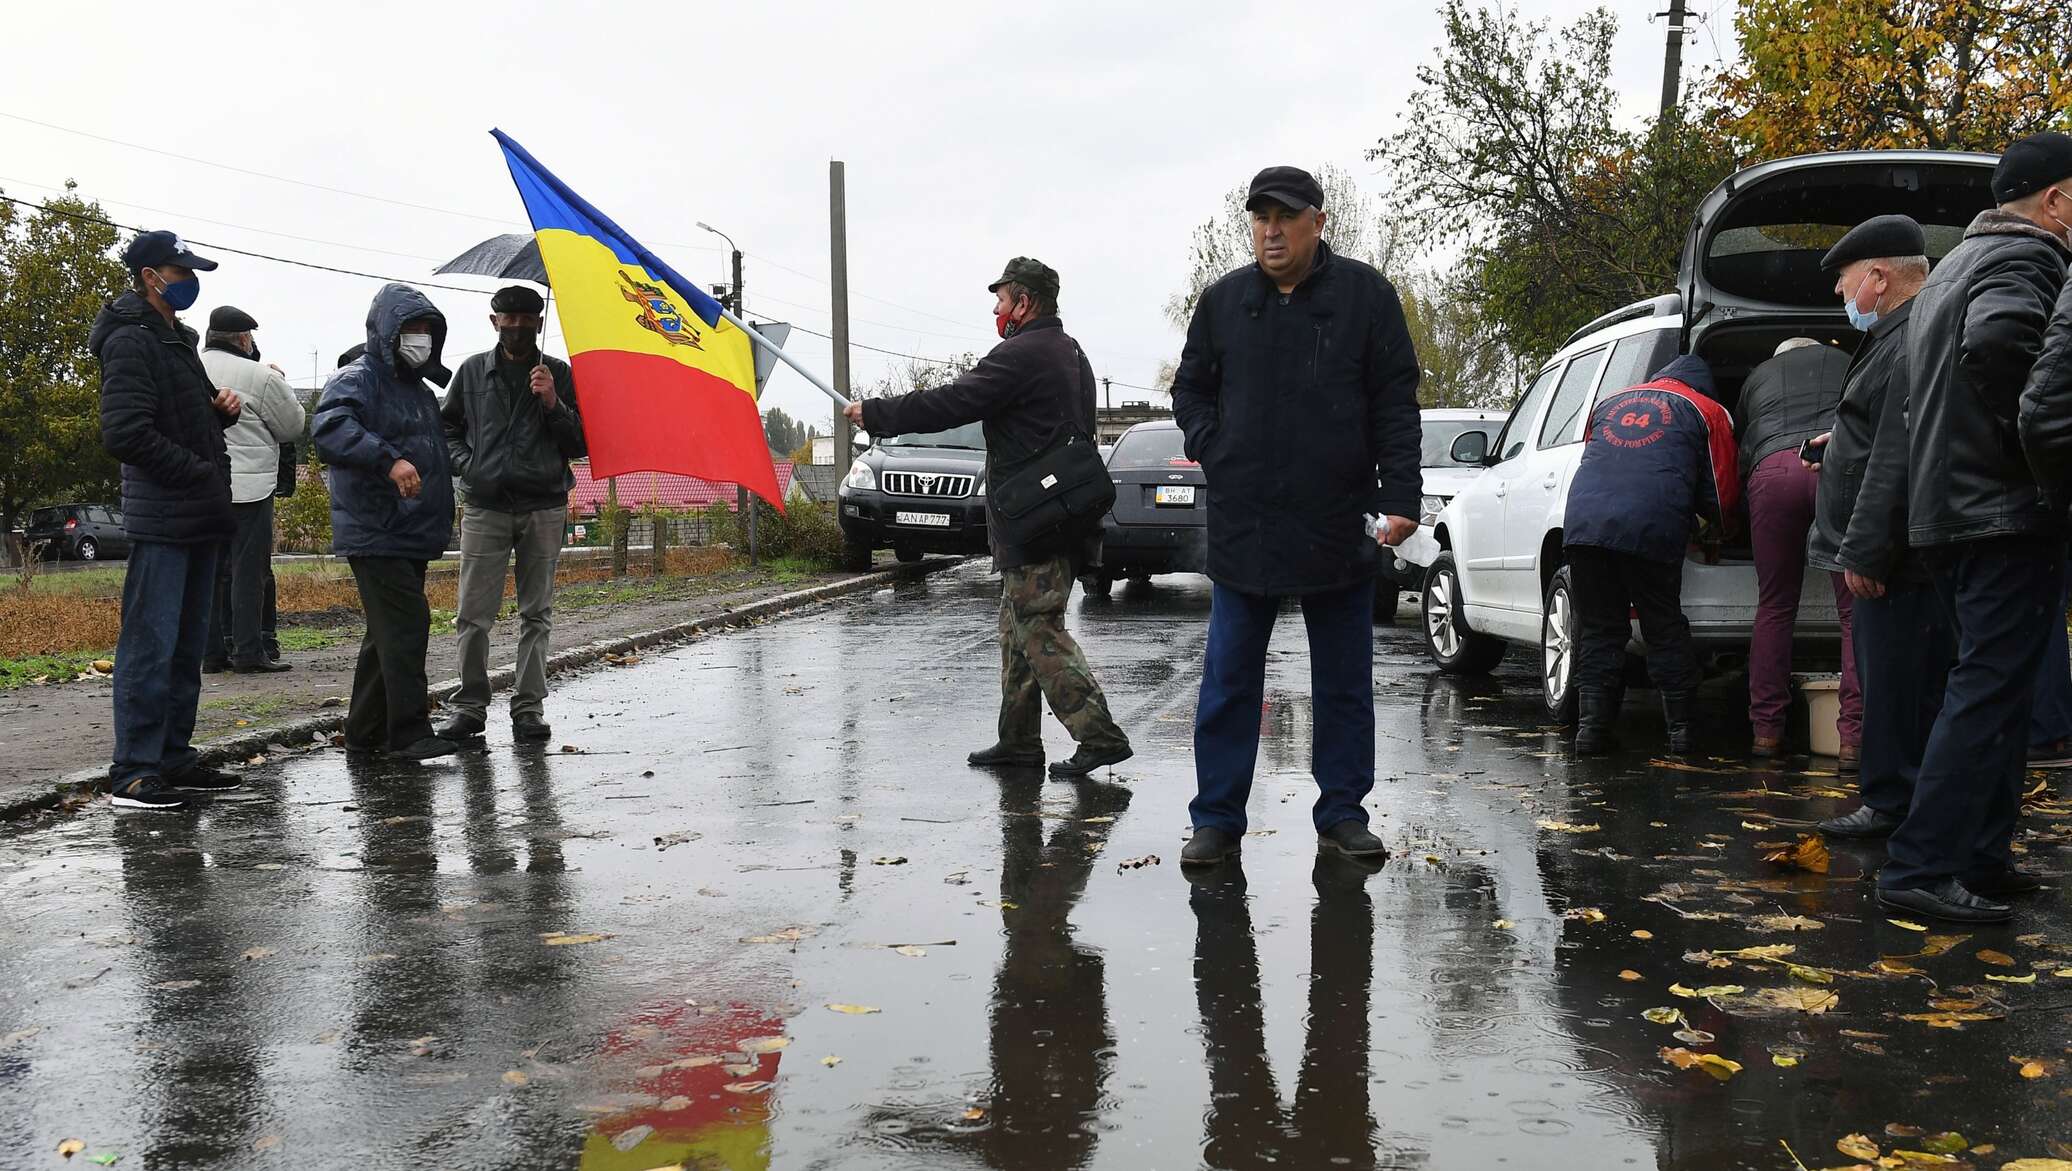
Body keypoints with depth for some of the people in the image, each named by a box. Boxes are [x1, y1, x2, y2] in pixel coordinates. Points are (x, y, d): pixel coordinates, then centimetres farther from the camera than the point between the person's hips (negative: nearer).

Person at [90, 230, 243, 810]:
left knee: (187, 646, 13)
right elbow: (125, 434, -20)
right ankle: (134, 774, -3)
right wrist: (198, 473, -15)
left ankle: (174, 758, 21)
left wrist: (221, 409, 7)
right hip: (161, 519, -9)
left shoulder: (177, 339, 19)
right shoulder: (131, 341, -11)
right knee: (151, 647, -8)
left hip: (197, 521, 10)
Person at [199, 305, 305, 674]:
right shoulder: (260, 377, -9)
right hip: (247, 487, -6)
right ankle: (248, 652, -1)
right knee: (248, 569, -1)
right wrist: (280, 383, 15)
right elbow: (293, 427, 2)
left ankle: (211, 650, 13)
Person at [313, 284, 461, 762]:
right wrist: (388, 459, -40)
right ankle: (408, 732, -9)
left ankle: (365, 731, 21)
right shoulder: (357, 379, -8)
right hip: (375, 534, -9)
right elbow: (331, 429, -27)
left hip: (414, 535, 9)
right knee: (406, 626, -13)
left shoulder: (421, 390, 21)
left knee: (388, 632, 13)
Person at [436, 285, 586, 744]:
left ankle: (529, 707, 10)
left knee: (536, 614, 4)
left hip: (543, 508, 0)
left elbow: (580, 444, 5)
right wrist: (463, 464, 1)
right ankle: (469, 705, 6)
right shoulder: (472, 372, 11)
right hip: (484, 506, 0)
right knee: (474, 613, -3)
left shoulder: (558, 374, 8)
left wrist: (553, 405, -10)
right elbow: (445, 426, 19)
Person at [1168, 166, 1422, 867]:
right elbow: (1189, 389, 17)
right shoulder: (1223, 301, 6)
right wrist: (1212, 448, -2)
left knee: (1345, 683, 10)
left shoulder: (1365, 296, 1)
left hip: (1338, 527, -1)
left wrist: (1400, 497, -10)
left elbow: (1396, 403, -1)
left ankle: (1342, 814, 22)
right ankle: (1217, 818, 13)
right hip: (1242, 527, 1)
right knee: (1228, 683, 4)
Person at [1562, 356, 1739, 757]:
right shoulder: (1707, 411, 17)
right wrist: (1712, 532, 34)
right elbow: (1721, 488, 15)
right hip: (1652, 528, -2)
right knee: (1664, 630, 10)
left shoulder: (1609, 403, 28)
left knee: (1598, 629, 11)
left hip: (1583, 522, 3)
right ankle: (1681, 728, 11)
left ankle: (1592, 725, 4)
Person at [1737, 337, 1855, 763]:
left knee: (1775, 606, 10)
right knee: (1855, 610, -1)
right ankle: (1855, 737, -8)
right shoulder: (1847, 363, 33)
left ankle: (1766, 731, 9)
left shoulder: (1757, 377, 34)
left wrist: (1736, 518, 43)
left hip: (1771, 470, 1)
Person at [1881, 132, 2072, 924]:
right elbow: (1996, 342, -31)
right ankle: (1921, 871, -11)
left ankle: (1981, 858, 20)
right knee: (1989, 694, -9)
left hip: (1944, 515, 10)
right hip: (2008, 512, -10)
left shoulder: (1956, 264, 22)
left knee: (1991, 688, 16)